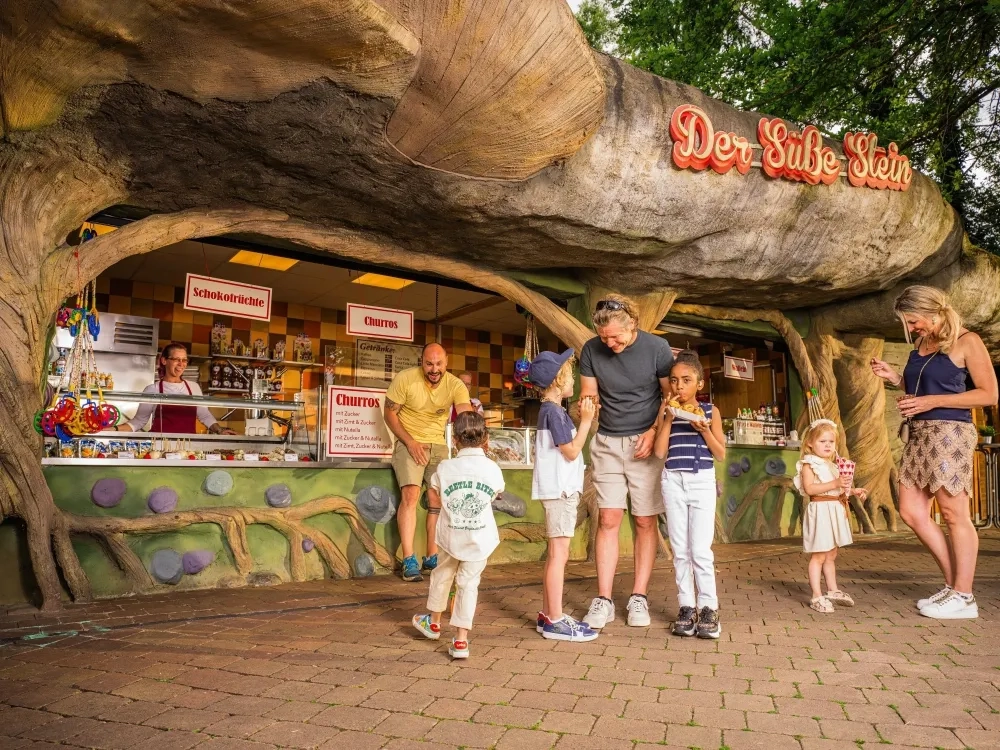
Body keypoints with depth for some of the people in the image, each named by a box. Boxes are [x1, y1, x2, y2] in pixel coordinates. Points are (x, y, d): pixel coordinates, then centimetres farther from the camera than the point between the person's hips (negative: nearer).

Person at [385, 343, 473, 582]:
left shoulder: (455, 385, -11)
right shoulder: (405, 379, -15)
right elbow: (390, 413, -7)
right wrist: (410, 442, -17)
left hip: (438, 445, 3)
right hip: (409, 443, -3)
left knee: (437, 499, 1)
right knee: (411, 495, -18)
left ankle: (432, 558, 12)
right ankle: (409, 561, -15)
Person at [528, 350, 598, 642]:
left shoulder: (552, 410, 16)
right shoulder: (553, 412, -13)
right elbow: (572, 451, -16)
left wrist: (585, 419, 12)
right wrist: (586, 420, -10)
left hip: (562, 489, 10)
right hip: (559, 490, -10)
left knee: (556, 554, 14)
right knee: (559, 553, -7)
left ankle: (548, 614, 21)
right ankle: (555, 621, -3)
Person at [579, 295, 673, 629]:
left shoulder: (657, 348, -9)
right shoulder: (591, 350, -3)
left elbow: (670, 396, -1)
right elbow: (588, 396, 3)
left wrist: (654, 431, -14)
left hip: (645, 443, -1)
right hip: (607, 443, 2)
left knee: (645, 522, 3)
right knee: (608, 520, -1)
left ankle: (638, 597, 13)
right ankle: (603, 600, 4)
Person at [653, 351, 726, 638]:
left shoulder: (709, 412, 2)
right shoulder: (667, 412, 4)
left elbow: (721, 455, 1)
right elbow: (659, 452, -5)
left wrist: (704, 429, -13)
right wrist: (668, 419, -10)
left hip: (702, 482, -2)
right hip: (673, 482, 2)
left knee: (701, 550, -5)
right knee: (680, 550, 6)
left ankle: (708, 608, 7)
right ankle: (686, 607, 14)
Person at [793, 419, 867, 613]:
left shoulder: (833, 465, 17)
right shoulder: (809, 464, -10)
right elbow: (809, 488, -22)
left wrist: (853, 490, 9)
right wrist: (835, 484, -26)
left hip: (835, 511, 9)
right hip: (820, 511, -8)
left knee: (831, 555, 17)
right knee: (818, 556, -6)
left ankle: (833, 590, 28)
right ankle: (817, 596, -2)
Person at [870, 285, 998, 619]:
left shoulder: (966, 342, -6)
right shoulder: (921, 345, 16)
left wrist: (932, 401, -16)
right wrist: (895, 379, 6)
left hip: (949, 433, -8)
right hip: (919, 435, 8)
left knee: (954, 514, -4)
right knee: (911, 512, 6)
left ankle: (963, 597, 5)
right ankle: (953, 584, 18)